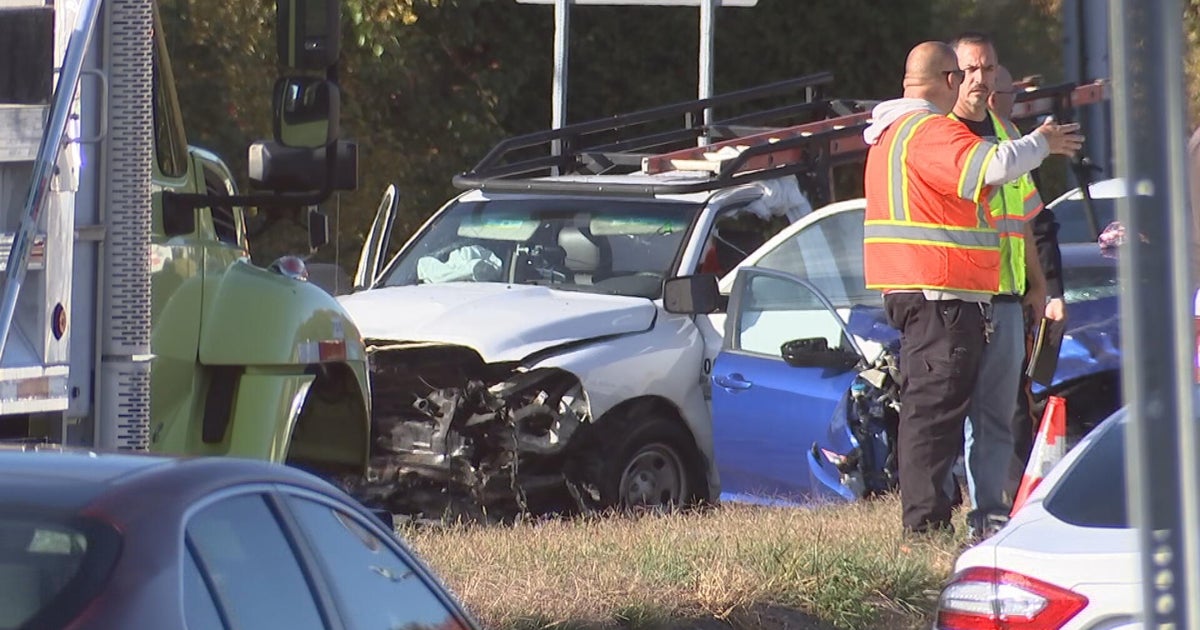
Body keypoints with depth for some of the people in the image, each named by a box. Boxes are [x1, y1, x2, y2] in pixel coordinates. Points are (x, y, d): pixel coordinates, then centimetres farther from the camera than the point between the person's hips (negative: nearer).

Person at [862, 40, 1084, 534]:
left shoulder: (892, 130, 19)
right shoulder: (931, 131, -15)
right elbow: (992, 167, -29)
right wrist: (1042, 142, -13)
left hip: (912, 289, 11)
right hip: (940, 294, -11)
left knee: (926, 406, 13)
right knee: (935, 407, -11)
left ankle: (923, 521, 16)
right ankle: (926, 521, -14)